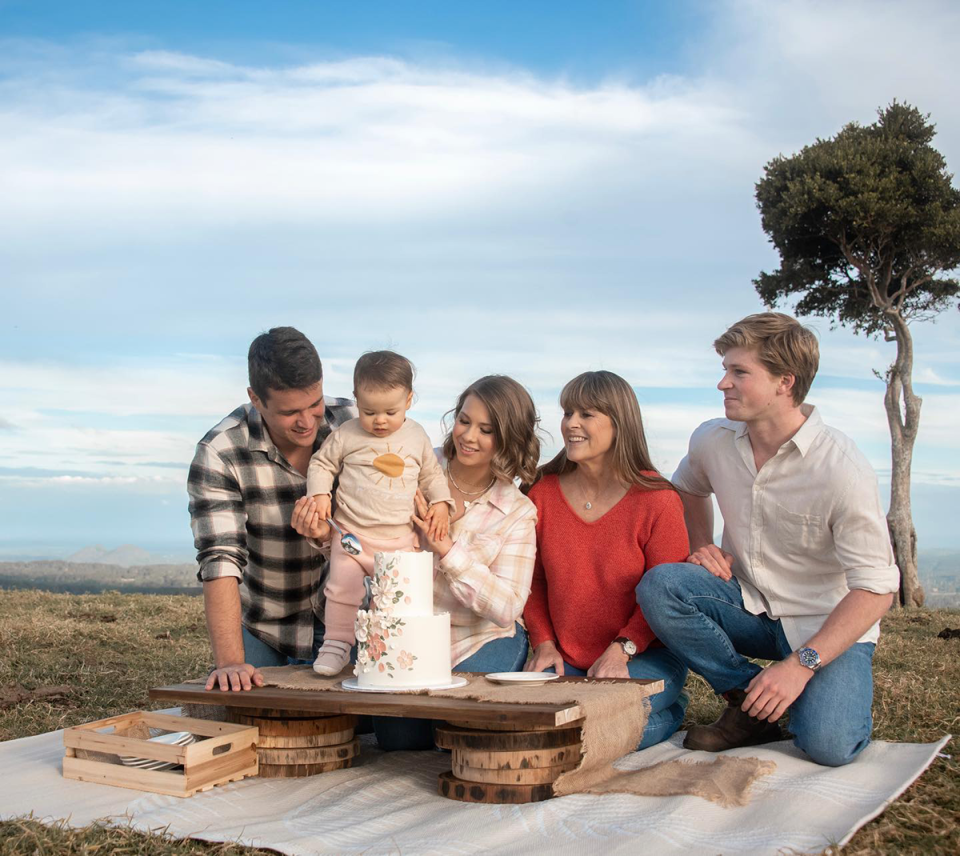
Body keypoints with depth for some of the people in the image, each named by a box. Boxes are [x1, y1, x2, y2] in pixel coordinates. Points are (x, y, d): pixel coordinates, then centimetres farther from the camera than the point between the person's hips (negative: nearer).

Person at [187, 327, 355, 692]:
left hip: (337, 618, 2)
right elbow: (220, 559, -30)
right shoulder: (218, 454, -24)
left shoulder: (352, 423, -14)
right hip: (259, 624, -2)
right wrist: (229, 662, -39)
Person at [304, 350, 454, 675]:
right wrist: (319, 495, -7)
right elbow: (321, 463, 7)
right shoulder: (346, 435, -3)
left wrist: (440, 503, 3)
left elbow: (432, 474, 17)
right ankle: (335, 645, 12)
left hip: (399, 538, 2)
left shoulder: (417, 437, 5)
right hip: (351, 534, -1)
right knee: (342, 588, -4)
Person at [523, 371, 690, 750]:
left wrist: (621, 650, -18)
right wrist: (543, 642, -3)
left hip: (645, 656, -3)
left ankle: (670, 711, 6)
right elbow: (533, 580, 10)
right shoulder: (542, 493, 2)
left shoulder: (657, 501, -10)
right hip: (567, 659, 4)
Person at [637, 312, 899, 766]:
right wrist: (702, 546, 1)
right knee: (658, 586, -24)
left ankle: (831, 695, 10)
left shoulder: (842, 470, -23)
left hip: (827, 626, -4)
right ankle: (748, 700, -7)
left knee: (827, 745, -28)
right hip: (749, 608, 4)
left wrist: (800, 664, -28)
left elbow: (876, 588, -21)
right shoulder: (712, 440, -6)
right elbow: (689, 488, 20)